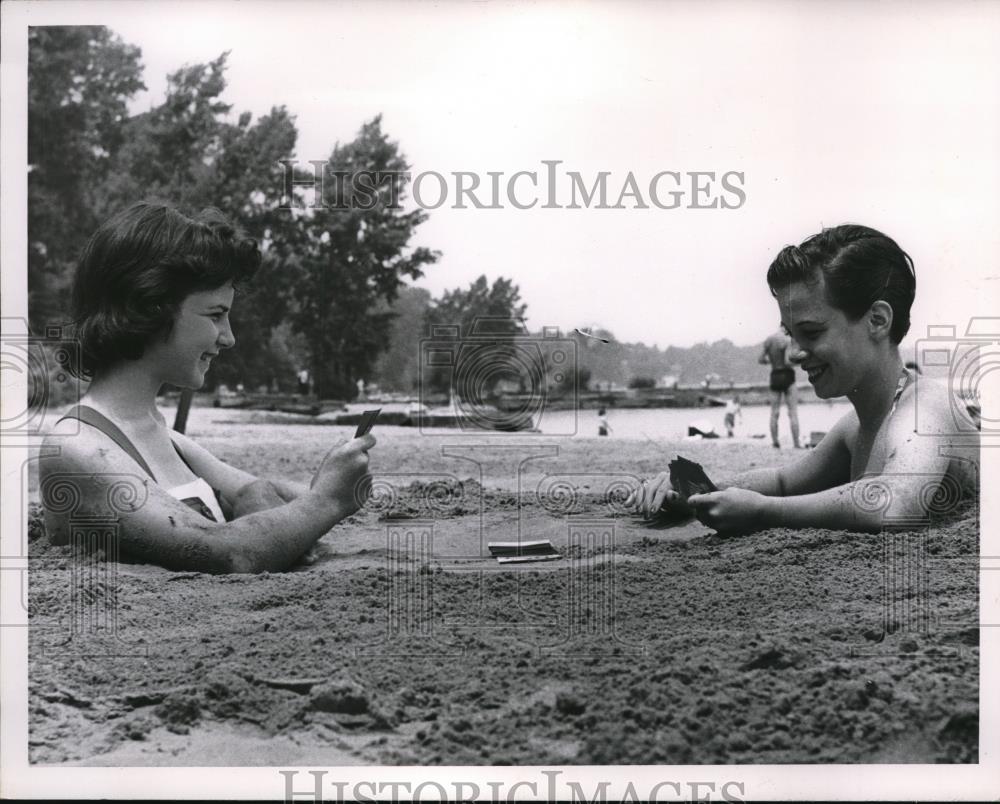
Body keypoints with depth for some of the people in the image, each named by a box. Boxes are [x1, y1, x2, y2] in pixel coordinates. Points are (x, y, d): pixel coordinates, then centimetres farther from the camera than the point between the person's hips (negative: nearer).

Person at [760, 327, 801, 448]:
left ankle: (775, 443, 6)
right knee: (793, 413, -4)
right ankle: (796, 444, -7)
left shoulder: (768, 340, 6)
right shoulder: (787, 340, -13)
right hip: (787, 376, -6)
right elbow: (788, 362, -21)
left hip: (774, 376, 6)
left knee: (774, 413, 8)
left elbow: (761, 360, 12)